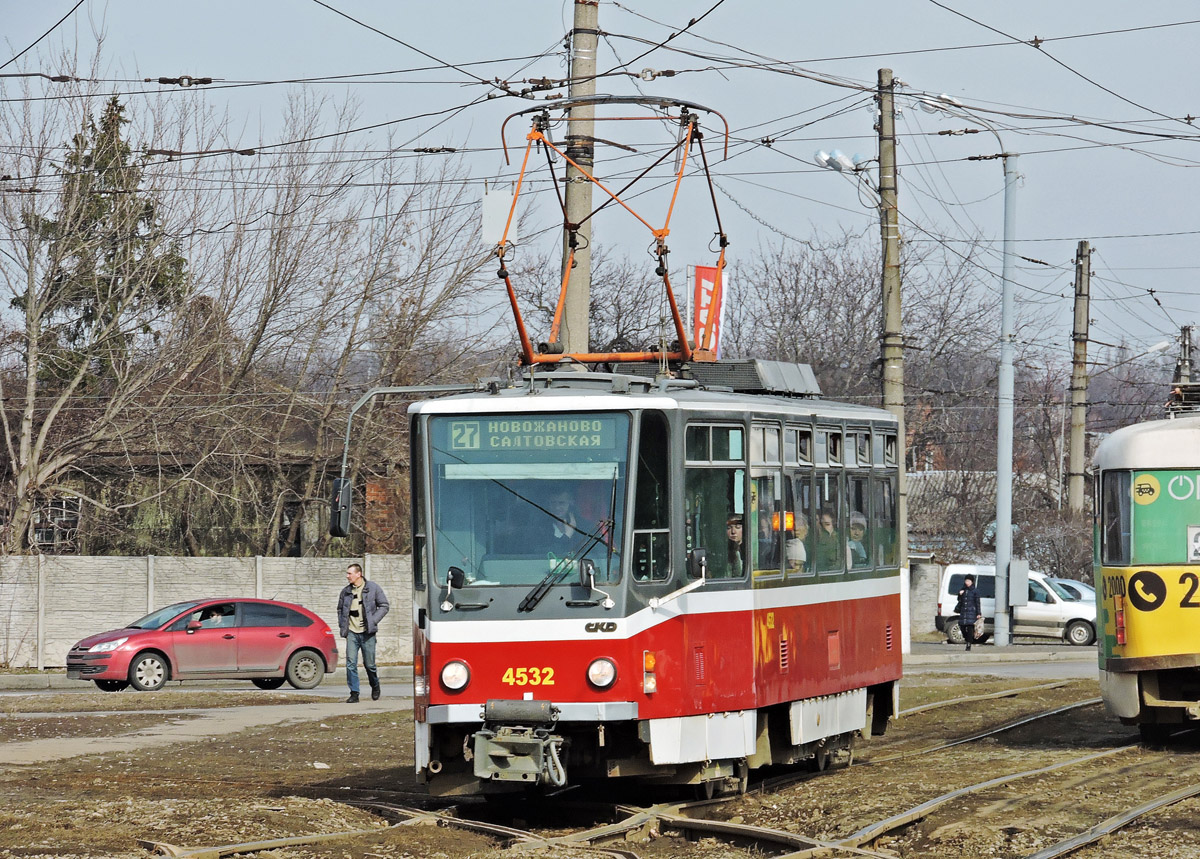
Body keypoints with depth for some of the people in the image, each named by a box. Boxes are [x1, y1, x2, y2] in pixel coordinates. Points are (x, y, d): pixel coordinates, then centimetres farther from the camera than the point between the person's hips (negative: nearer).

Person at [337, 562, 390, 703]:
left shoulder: (373, 588, 0)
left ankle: (375, 687, 30)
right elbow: (340, 609, 21)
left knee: (369, 663, 4)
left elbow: (384, 606, 3)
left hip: (367, 632, -2)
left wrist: (373, 620, -9)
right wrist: (342, 625, 7)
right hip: (351, 633, 2)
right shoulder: (346, 591, 8)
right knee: (351, 663, -8)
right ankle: (354, 693, -4)